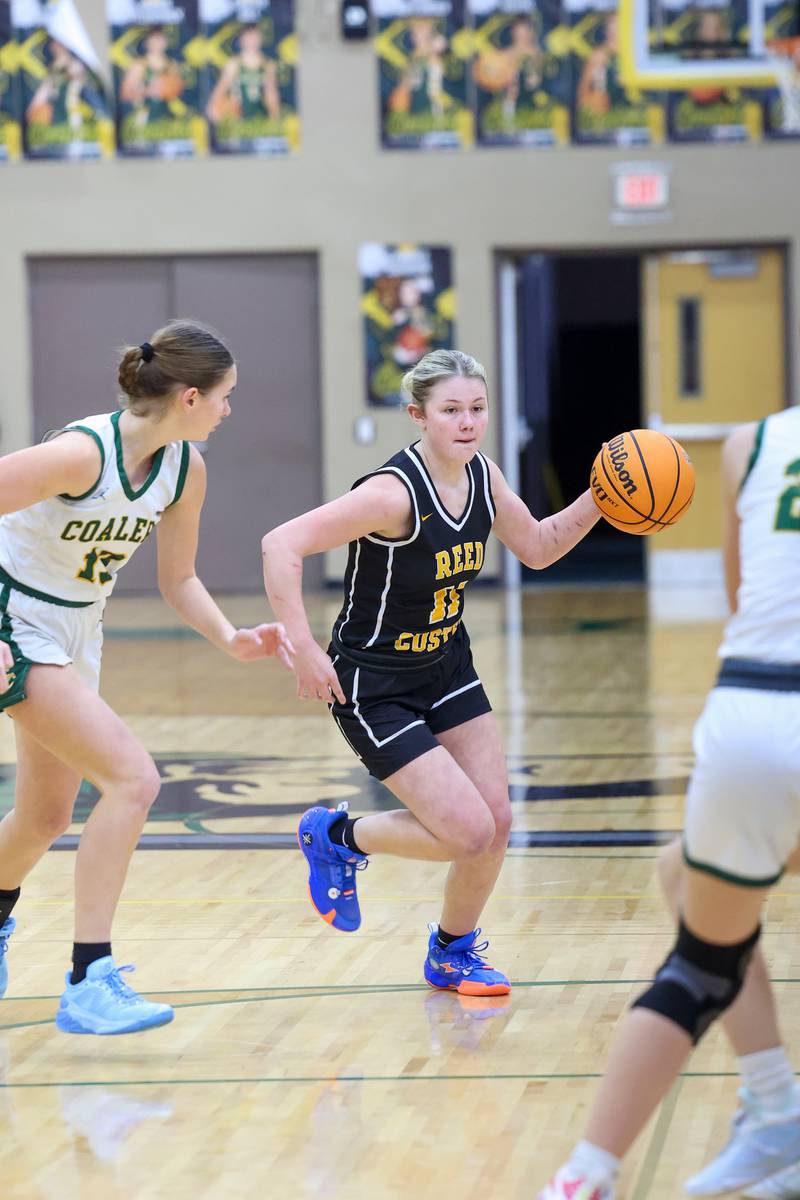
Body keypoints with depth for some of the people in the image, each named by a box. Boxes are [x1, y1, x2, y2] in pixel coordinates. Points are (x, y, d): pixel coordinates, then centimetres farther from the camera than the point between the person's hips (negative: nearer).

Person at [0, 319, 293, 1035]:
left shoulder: (185, 469, -3)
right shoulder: (83, 452, -27)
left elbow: (178, 580, 8)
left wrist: (231, 640, -9)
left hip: (76, 638, 8)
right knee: (133, 778, -21)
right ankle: (89, 984, -17)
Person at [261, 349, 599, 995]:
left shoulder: (481, 475, -4)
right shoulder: (395, 492, -28)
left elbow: (539, 547, 12)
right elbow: (282, 545, -31)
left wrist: (597, 500, -3)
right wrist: (305, 649, -32)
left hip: (447, 669, 7)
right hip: (373, 686, -7)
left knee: (497, 822, 5)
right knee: (468, 832, -12)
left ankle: (453, 952, 31)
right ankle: (338, 835, 15)